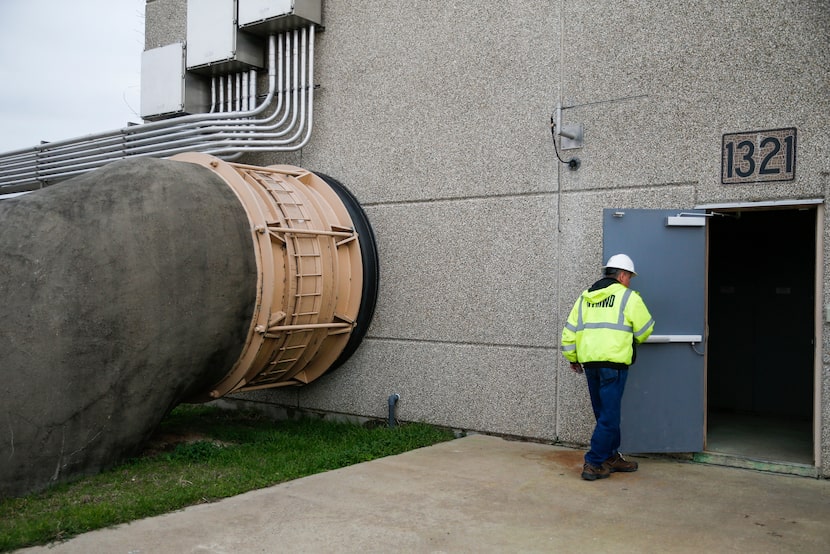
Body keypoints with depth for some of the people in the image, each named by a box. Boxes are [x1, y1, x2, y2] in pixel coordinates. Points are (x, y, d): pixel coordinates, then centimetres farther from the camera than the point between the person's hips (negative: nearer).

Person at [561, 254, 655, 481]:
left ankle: (611, 457, 27)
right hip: (613, 362, -6)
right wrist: (634, 340, 25)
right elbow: (645, 328, 3)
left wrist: (572, 357, 22)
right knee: (609, 416, -2)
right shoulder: (628, 296, -1)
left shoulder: (584, 297, 16)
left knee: (605, 414, 18)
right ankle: (594, 464, -3)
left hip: (589, 362, 7)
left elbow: (569, 330, 14)